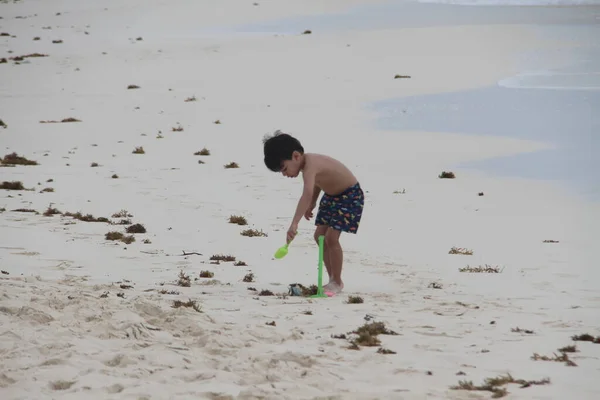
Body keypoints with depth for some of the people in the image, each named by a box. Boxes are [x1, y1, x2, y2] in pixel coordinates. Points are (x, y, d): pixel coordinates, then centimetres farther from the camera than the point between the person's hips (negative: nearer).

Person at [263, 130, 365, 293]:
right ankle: (332, 279, 15)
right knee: (320, 236, 7)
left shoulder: (309, 165, -34)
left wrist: (294, 223, -58)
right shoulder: (308, 163, -5)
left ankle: (337, 282, -2)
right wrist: (312, 204, 8)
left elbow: (307, 194, -51)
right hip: (332, 195, 10)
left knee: (331, 237, -16)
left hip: (350, 196, -10)